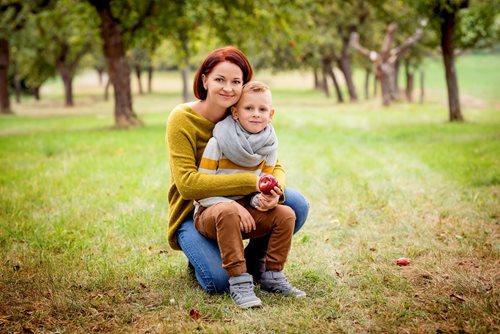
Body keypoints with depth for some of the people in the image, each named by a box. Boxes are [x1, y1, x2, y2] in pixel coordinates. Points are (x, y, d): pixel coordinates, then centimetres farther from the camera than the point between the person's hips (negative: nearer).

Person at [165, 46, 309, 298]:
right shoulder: (182, 119, -19)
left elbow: (275, 166, -3)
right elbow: (187, 184, -27)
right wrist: (250, 182, -32)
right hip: (193, 213, -4)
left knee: (297, 205, -18)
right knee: (220, 281, -27)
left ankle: (254, 259, 8)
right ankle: (202, 255, 9)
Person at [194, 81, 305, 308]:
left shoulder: (268, 147, 1)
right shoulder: (217, 143, -13)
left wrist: (265, 199, -21)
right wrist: (235, 207, -27)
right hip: (210, 213, -5)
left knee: (285, 214, -16)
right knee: (229, 211, -38)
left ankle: (272, 276, -4)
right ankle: (239, 282, -35)